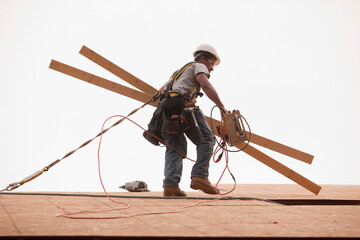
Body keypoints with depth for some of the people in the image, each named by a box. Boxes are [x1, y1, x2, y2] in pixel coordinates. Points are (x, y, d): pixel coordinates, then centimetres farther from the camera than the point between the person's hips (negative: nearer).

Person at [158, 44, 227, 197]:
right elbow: (206, 85, -6)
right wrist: (222, 107, -13)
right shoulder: (199, 66, 15)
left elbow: (160, 91, 36)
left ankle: (170, 184, -11)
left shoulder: (178, 72, 39)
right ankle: (199, 177, -15)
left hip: (166, 110, 7)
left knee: (174, 149, 5)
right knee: (206, 140, -1)